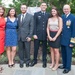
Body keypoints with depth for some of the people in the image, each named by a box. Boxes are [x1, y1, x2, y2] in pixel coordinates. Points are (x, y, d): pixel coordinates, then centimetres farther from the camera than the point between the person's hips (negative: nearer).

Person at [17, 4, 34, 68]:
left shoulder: (30, 16, -1)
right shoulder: (18, 16, 11)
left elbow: (31, 27, -5)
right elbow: (17, 26, 11)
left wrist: (30, 36, -11)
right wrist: (17, 35, 1)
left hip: (26, 36, -3)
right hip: (19, 36, 3)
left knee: (27, 50, 5)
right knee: (21, 49, 8)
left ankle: (27, 62, 23)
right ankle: (21, 62, 23)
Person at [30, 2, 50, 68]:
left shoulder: (48, 15, 7)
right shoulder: (36, 14, 4)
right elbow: (34, 25, -1)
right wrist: (34, 34, -8)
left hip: (45, 35, 1)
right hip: (37, 34, -1)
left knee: (44, 48, 9)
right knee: (36, 48, 6)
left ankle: (44, 61, 22)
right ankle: (35, 60, 23)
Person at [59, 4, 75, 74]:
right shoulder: (62, 17, 8)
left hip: (69, 39, -5)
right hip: (62, 39, 5)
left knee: (68, 54, 5)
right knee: (63, 53, 15)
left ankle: (68, 67, 19)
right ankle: (64, 65, 31)